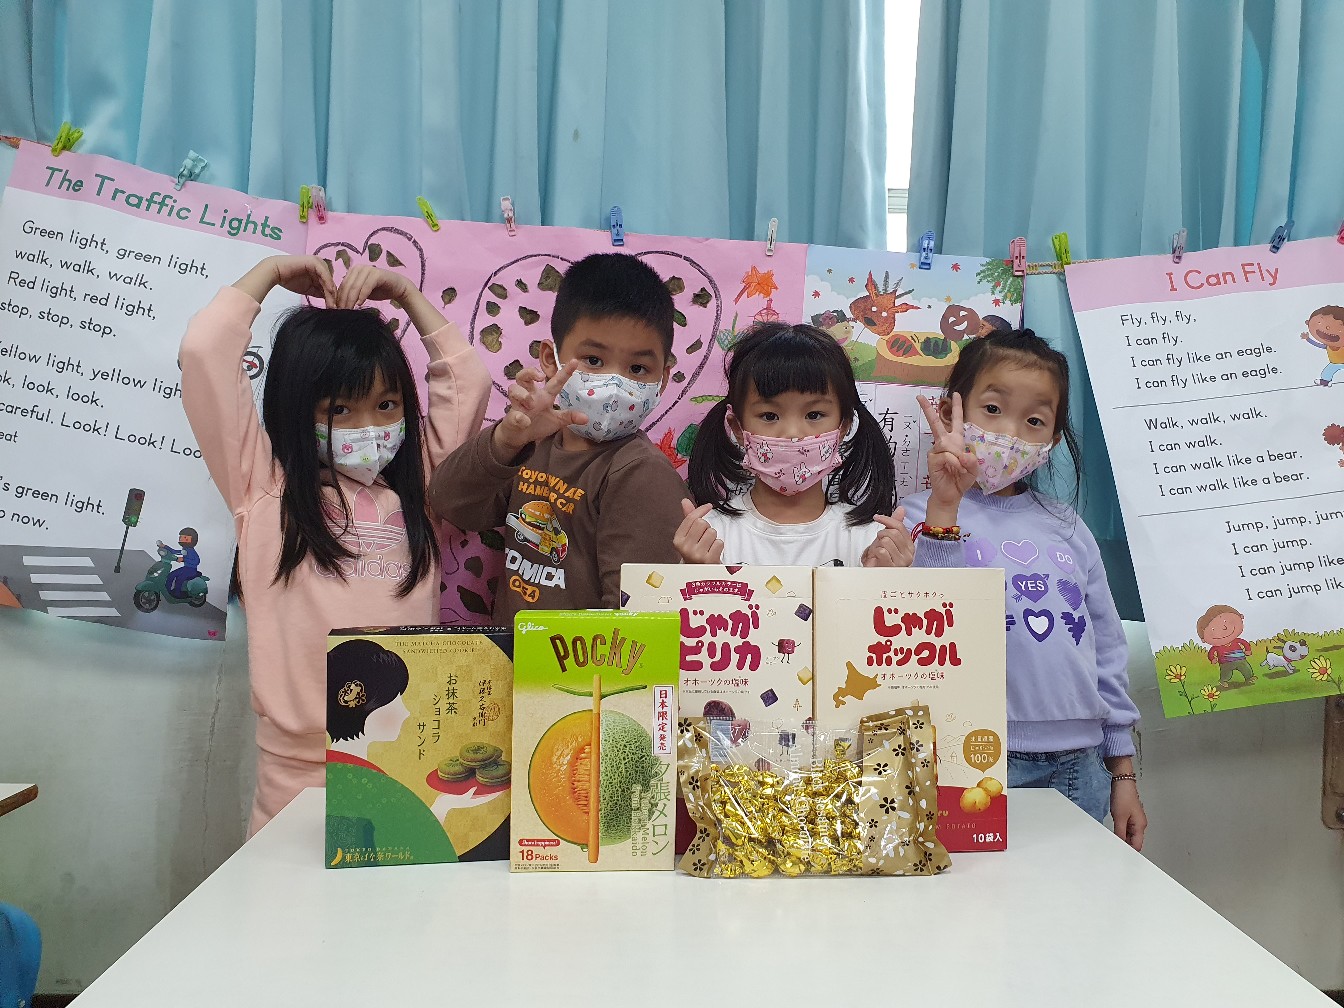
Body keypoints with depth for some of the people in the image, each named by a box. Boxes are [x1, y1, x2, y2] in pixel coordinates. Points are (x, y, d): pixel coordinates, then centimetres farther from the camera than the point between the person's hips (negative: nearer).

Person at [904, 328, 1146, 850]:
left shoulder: (1067, 527, 12)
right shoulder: (928, 515, -3)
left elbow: (1107, 650, 17)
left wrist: (1123, 771, 16)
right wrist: (945, 507, -28)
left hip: (1080, 766, 5)